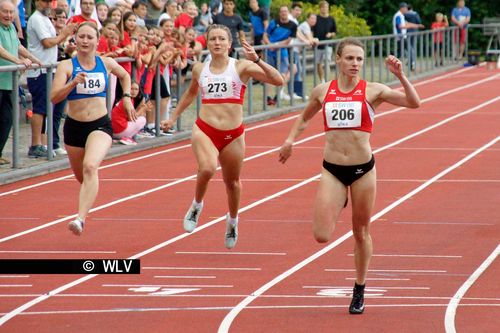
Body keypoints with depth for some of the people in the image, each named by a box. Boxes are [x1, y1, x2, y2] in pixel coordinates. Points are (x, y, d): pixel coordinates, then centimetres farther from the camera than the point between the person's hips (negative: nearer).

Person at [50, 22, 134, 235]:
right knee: (81, 175, 18)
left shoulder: (106, 63, 1)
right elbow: (54, 97, -18)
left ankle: (81, 219, -36)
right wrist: (73, 83, -31)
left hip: (100, 125, -1)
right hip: (74, 127, 1)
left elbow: (125, 76, 25)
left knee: (90, 167, -28)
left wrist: (127, 97, 12)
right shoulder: (66, 66, -7)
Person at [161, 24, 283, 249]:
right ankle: (196, 205, -1)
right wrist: (173, 118, 32)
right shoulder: (199, 69, 6)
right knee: (207, 168, -29)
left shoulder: (241, 67, -4)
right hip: (204, 130, 0)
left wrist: (257, 60, -23)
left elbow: (278, 81, -13)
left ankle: (232, 220, 44)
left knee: (232, 182, 15)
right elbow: (191, 93, 28)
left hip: (233, 135, 0)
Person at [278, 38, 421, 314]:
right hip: (332, 169, 1)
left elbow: (413, 102, -14)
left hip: (363, 169, -1)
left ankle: (359, 292, 26)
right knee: (321, 235, -10)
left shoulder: (372, 91, -4)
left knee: (361, 233, 8)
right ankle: (337, 204, 27)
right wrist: (290, 140, 7)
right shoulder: (323, 92, 4)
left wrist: (400, 76, -25)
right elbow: (304, 118, 23)